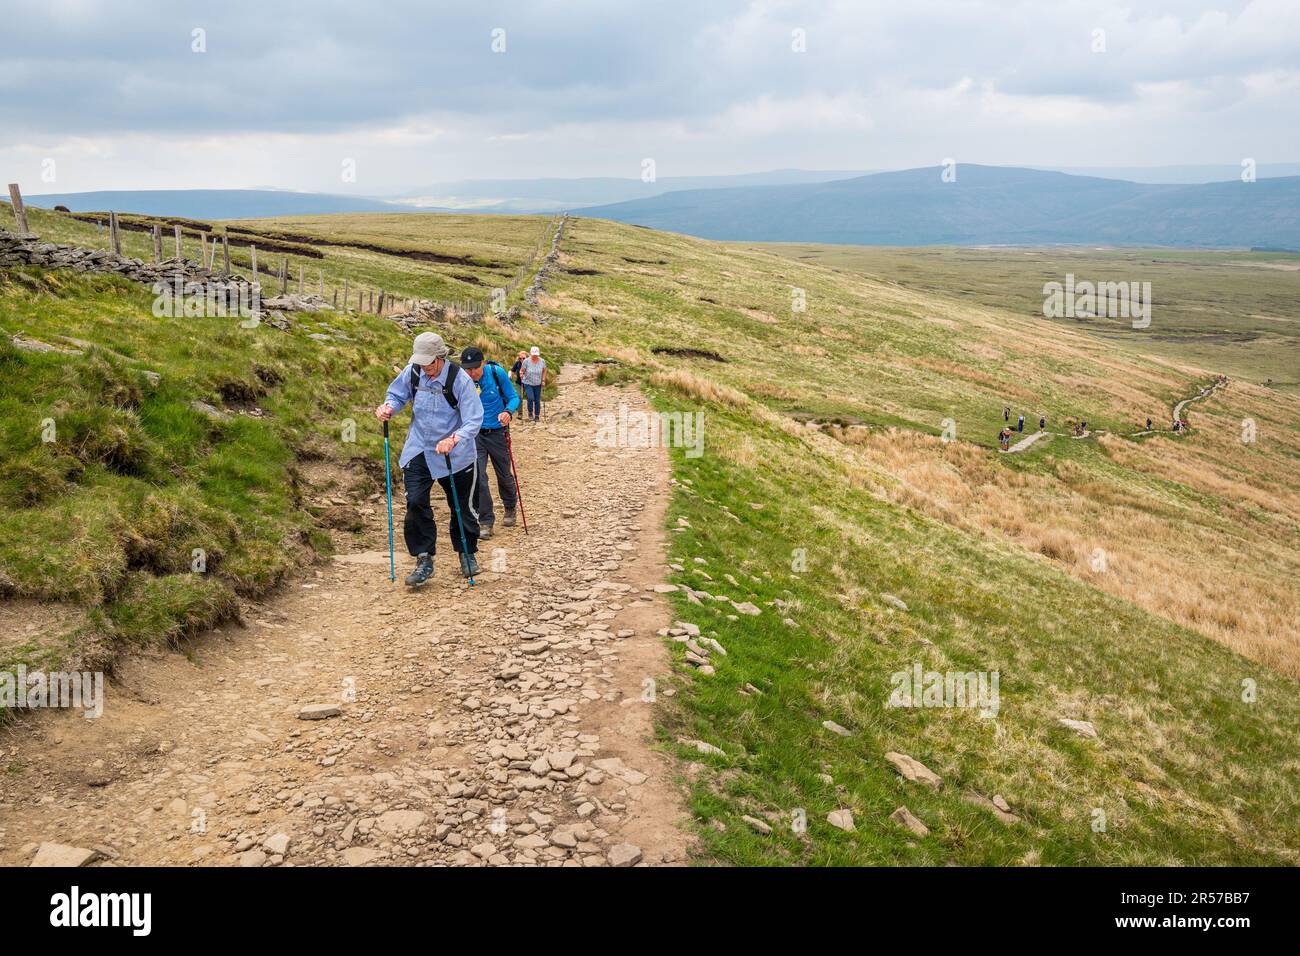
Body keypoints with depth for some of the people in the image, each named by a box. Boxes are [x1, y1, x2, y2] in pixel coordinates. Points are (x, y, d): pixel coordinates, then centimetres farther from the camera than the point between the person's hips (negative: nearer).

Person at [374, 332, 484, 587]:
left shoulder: (460, 380, -21)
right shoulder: (412, 373, -9)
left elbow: (474, 421, -24)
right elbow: (397, 395, 10)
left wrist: (454, 439, -41)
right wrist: (388, 407, -14)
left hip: (456, 455, -3)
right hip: (419, 451, 3)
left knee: (462, 507, 11)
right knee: (415, 503, -10)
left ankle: (467, 554, 33)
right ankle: (424, 560, 1)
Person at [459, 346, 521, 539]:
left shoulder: (497, 373, -16)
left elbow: (513, 397, -7)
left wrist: (508, 412, -29)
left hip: (497, 433, 0)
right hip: (474, 434, 0)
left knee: (504, 476, 15)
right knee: (478, 477, -10)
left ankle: (510, 508, 43)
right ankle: (485, 522, 3)